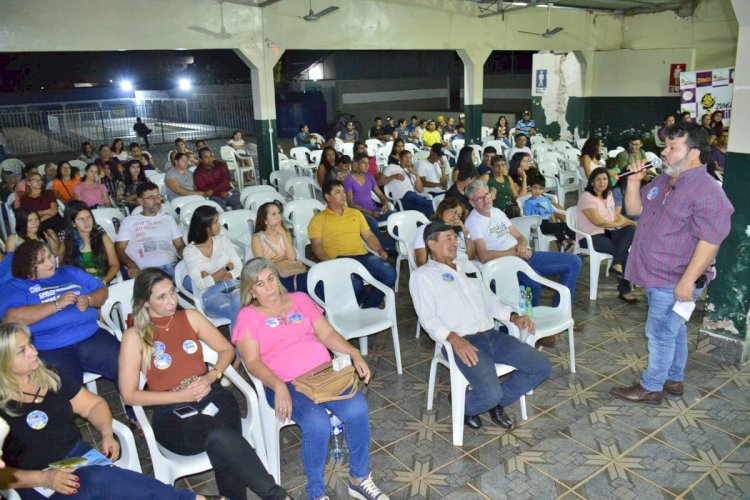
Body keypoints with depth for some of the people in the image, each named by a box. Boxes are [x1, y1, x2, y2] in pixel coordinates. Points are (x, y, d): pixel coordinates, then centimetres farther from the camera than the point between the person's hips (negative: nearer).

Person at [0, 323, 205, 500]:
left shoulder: (50, 377, 9)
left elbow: (93, 405, 16)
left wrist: (107, 434, -3)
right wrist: (43, 478, -21)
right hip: (35, 483, -4)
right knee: (98, 480, -35)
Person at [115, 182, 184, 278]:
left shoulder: (168, 218, 27)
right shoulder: (130, 221, 17)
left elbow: (180, 245, 21)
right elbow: (119, 249, 9)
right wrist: (131, 265, -13)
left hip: (172, 267, 3)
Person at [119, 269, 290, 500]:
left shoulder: (190, 317, 8)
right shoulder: (134, 336, -1)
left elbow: (227, 349, 14)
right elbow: (130, 395, -2)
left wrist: (210, 377, -5)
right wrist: (180, 396, -12)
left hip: (211, 396, 3)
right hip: (171, 411, -3)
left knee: (224, 449, -34)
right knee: (220, 437, -36)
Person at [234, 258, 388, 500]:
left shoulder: (300, 299, 15)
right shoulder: (248, 316, 3)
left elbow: (327, 333, 14)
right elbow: (252, 361, -5)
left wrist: (355, 355, -2)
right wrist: (278, 386, -22)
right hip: (284, 383, -4)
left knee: (357, 408, -22)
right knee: (317, 423, -31)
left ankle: (359, 479, -2)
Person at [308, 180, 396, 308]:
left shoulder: (356, 213, 25)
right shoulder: (319, 219, 10)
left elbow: (368, 235, 23)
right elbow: (317, 245, 0)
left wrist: (380, 250, 3)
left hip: (362, 256, 5)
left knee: (390, 274, -22)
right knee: (354, 284, -36)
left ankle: (366, 308, -8)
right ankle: (368, 303, -3)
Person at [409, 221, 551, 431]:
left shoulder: (467, 266, 22)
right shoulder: (422, 275, 0)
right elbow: (428, 318, -10)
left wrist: (513, 317, 8)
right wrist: (456, 340, -25)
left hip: (493, 335, 7)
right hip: (461, 342, -7)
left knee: (542, 367, -4)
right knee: (490, 394, -26)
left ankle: (497, 402, 14)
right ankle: (464, 405, 9)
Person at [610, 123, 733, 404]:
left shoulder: (707, 191, -21)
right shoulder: (663, 181, 7)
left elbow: (709, 241, -25)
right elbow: (635, 209, 14)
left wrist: (687, 282, -27)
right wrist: (634, 181, -3)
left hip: (675, 281, -9)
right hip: (657, 275, 9)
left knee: (660, 332, 3)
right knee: (672, 329, 21)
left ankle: (651, 388, 19)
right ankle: (674, 380, 38)